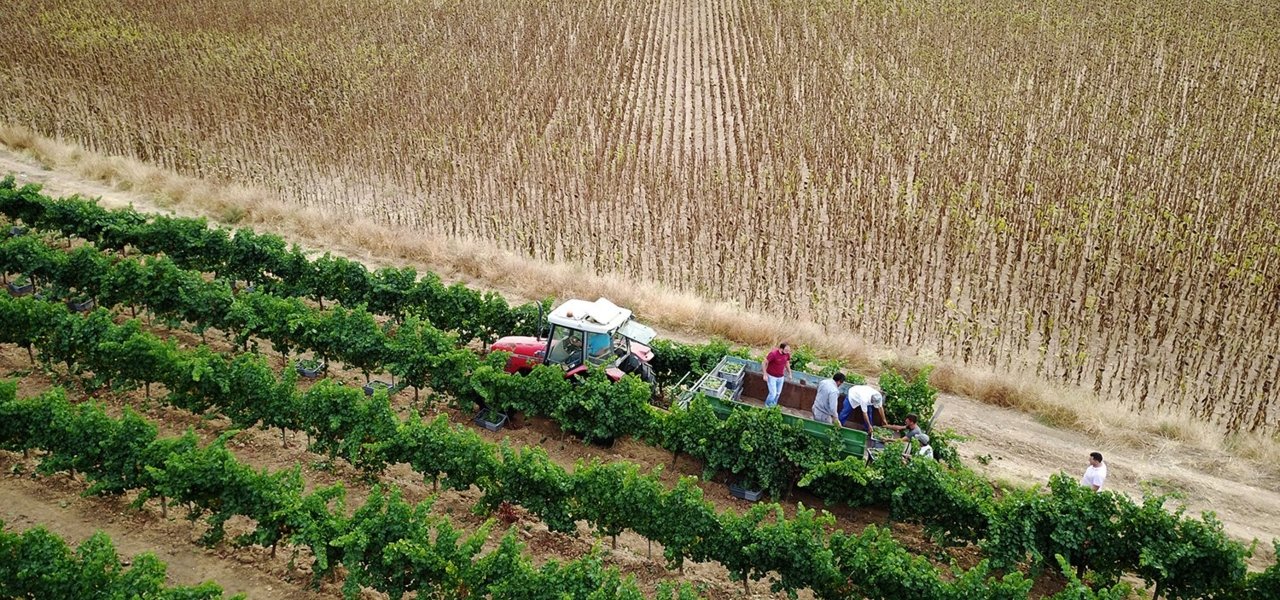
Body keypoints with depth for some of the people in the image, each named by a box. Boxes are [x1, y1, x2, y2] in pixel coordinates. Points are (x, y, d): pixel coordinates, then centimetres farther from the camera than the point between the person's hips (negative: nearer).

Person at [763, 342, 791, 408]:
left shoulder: (787, 354, -12)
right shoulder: (773, 354, -29)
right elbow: (765, 362, -17)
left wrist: (789, 373, 15)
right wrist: (765, 375, -15)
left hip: (781, 377, 5)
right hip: (772, 376, -5)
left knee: (778, 393, 17)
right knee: (773, 393, -4)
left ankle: (774, 404, 42)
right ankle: (768, 404, 26)